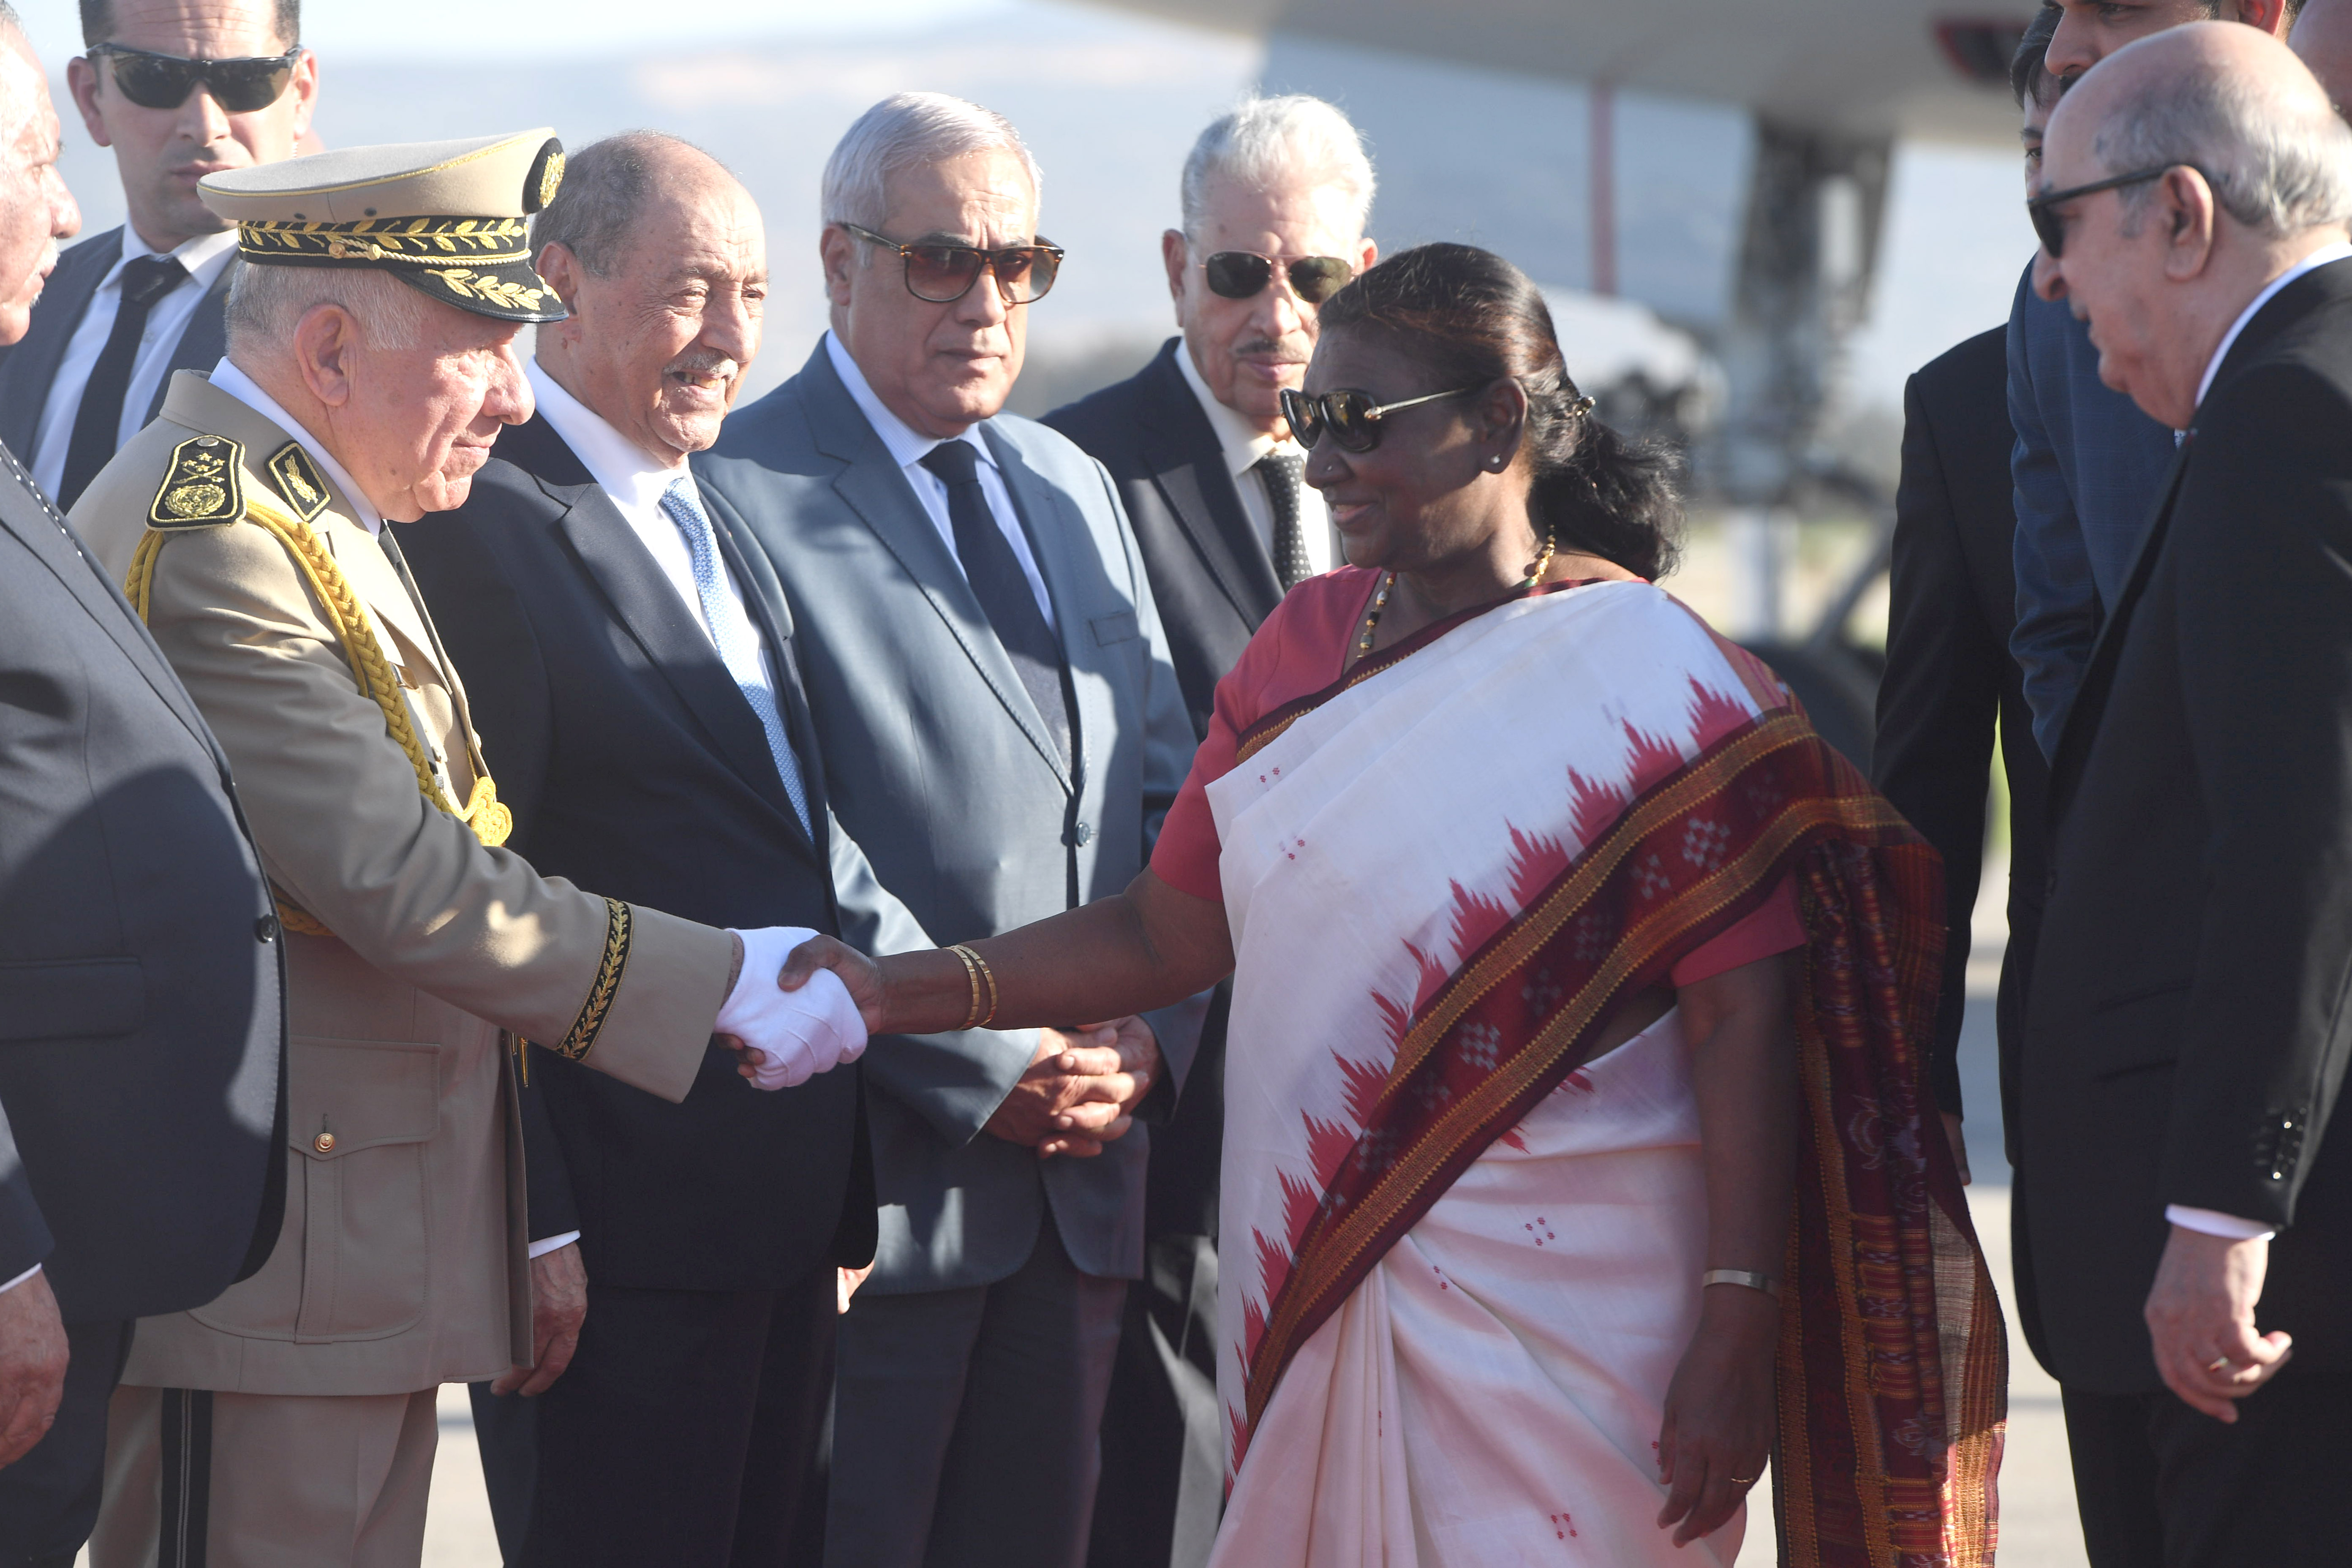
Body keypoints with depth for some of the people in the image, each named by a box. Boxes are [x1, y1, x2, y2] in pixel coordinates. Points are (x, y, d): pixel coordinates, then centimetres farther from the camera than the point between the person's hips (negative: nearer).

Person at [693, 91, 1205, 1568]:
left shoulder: (1074, 490, 16)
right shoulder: (739, 493, -9)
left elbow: (1171, 800, 17)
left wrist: (1156, 1032, 0)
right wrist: (985, 1070, -15)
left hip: (1083, 1171, 7)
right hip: (876, 1175, -7)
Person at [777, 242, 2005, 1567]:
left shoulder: (1656, 684, -8)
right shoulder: (1304, 648, 10)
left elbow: (1743, 1021, -11)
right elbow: (1167, 930, 10)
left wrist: (1732, 1340, -16)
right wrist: (894, 994, -1)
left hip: (1561, 1318, -5)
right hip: (1318, 1296, 5)